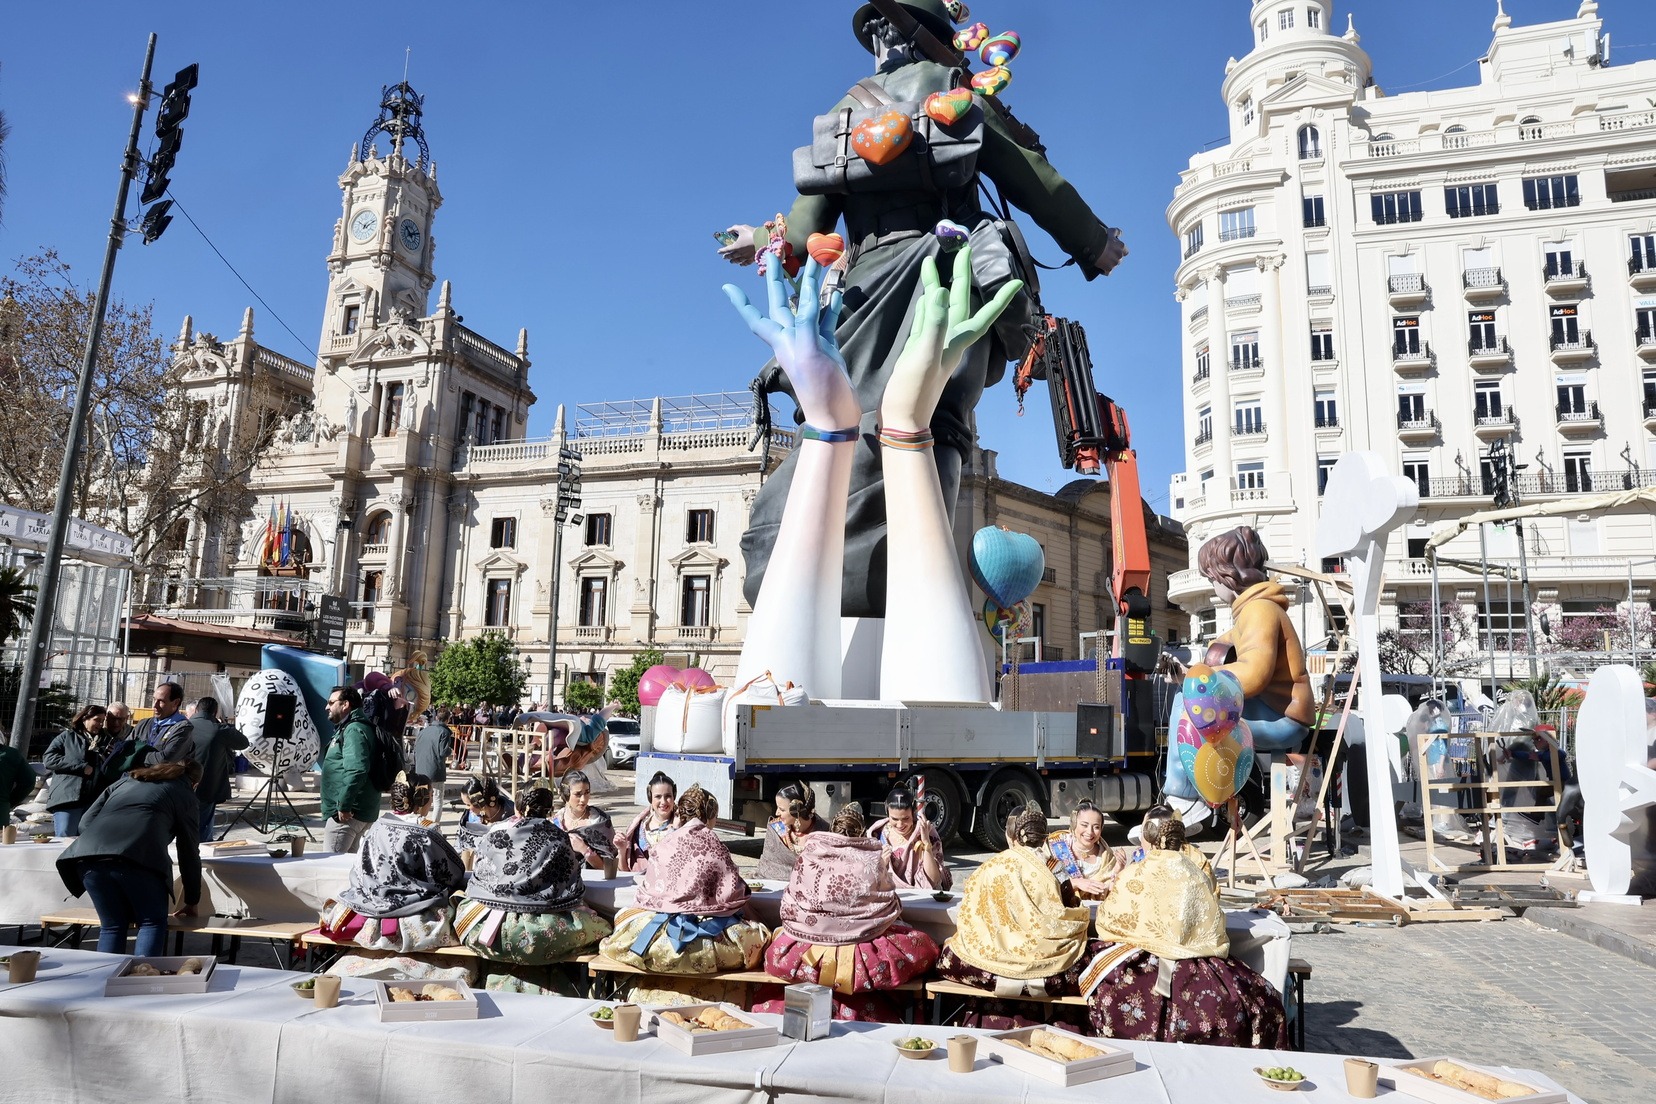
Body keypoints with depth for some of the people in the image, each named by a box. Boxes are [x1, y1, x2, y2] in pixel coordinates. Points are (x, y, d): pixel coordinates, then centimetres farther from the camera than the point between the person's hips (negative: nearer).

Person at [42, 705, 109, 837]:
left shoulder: (104, 741, 21)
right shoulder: (67, 737, 9)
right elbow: (48, 759, -4)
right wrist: (81, 767, -11)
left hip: (93, 801, 4)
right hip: (68, 799, -4)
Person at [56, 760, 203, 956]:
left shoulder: (125, 781, 35)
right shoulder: (184, 794, 23)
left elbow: (86, 822, 25)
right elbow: (189, 853, 22)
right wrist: (192, 901, 29)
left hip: (88, 854, 4)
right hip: (136, 858, -4)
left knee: (112, 926, 18)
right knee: (152, 923, 10)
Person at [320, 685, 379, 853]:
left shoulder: (354, 730, -15)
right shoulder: (347, 728, 20)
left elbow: (356, 771, -28)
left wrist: (344, 806, -26)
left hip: (346, 813, -11)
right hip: (356, 812, 11)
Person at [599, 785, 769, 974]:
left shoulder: (664, 844, 2)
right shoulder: (716, 845, 1)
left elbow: (649, 892, 6)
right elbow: (734, 891, 1)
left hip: (670, 928, 1)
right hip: (712, 928, -1)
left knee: (623, 915, 25)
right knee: (758, 935, 14)